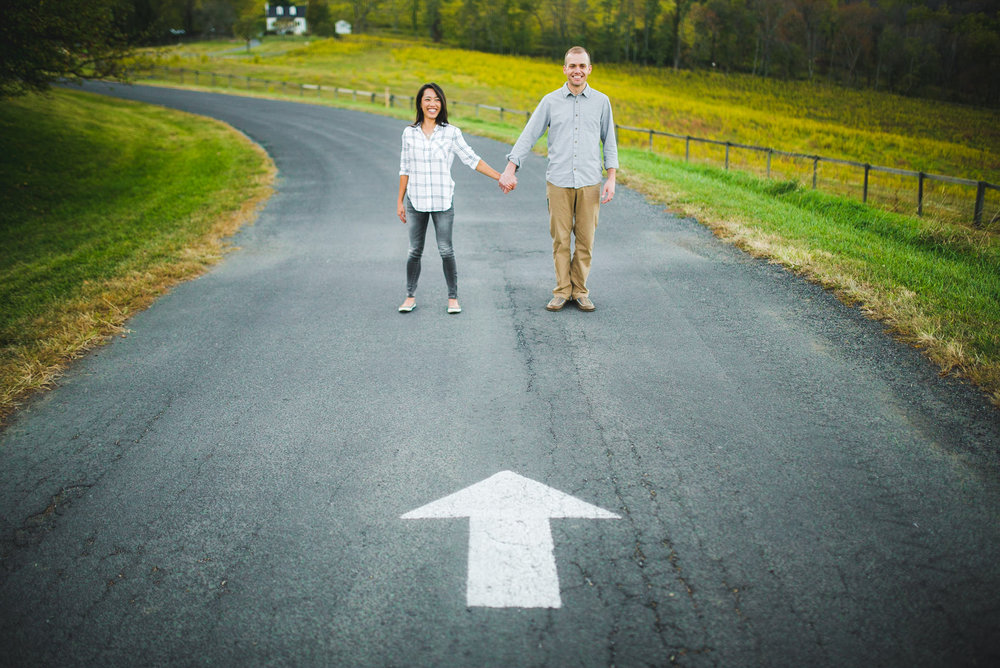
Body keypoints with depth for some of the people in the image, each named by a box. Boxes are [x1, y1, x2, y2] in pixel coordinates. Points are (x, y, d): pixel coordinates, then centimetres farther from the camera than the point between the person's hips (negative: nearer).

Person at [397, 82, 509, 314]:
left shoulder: (451, 133, 0)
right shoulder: (409, 133, 5)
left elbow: (472, 159, 4)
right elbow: (405, 169, 10)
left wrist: (500, 177, -1)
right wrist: (400, 202, 10)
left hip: (443, 200, -1)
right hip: (416, 200, 1)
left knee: (446, 250, -2)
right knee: (415, 251, 5)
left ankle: (453, 297, 9)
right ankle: (410, 297, 16)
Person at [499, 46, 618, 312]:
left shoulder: (601, 101, 8)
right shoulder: (550, 101, 5)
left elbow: (609, 142, 12)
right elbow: (528, 136, 4)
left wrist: (611, 179, 4)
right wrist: (510, 169, -5)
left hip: (589, 182, 1)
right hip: (558, 182, 0)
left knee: (585, 240, 3)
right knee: (560, 240, 1)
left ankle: (580, 291, 14)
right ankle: (562, 291, 11)